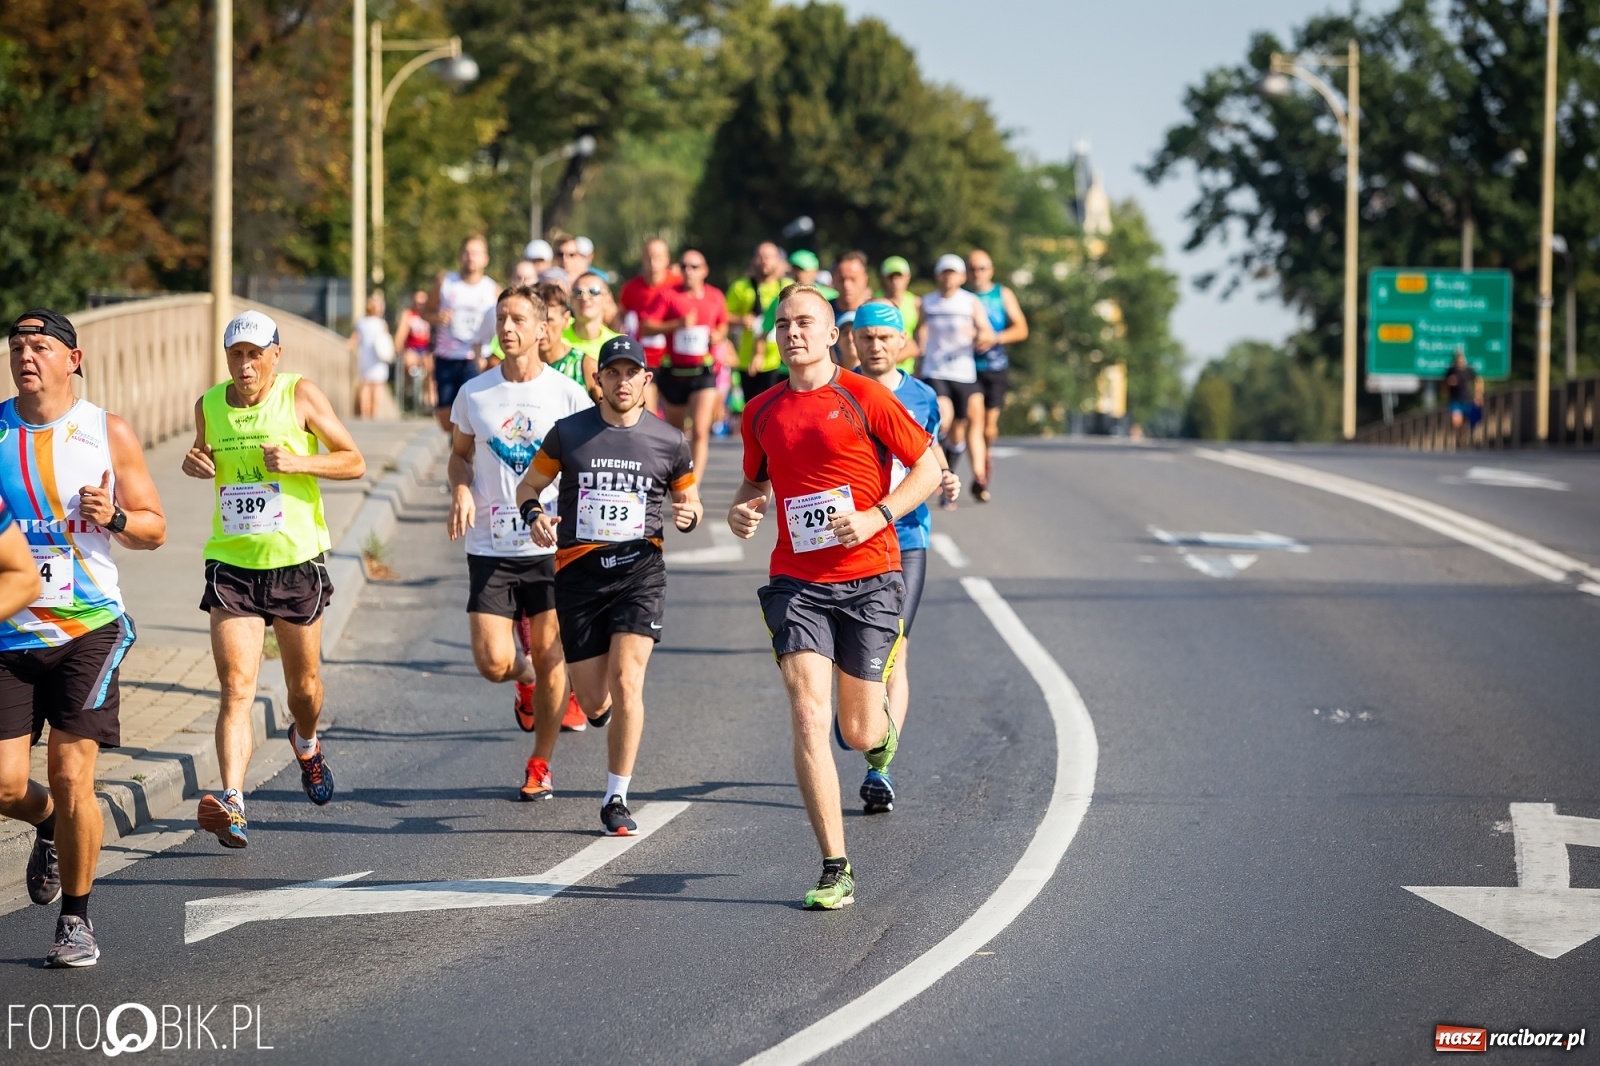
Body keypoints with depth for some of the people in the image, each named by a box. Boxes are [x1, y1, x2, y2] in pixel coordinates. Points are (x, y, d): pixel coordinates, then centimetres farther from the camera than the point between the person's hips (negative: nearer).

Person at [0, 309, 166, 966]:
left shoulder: (109, 435, 1)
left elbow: (154, 530, 7)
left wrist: (115, 518, -15)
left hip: (87, 628, -2)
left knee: (72, 777, -8)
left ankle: (76, 920, 9)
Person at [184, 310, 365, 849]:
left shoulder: (302, 396, -6)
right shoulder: (209, 405, 3)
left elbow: (354, 462, -3)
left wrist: (297, 463, -18)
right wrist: (195, 465, -1)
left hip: (296, 562, -1)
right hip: (232, 565, 1)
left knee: (303, 683, 16)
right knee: (236, 689, -14)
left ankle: (306, 744, 51)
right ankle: (232, 805, -25)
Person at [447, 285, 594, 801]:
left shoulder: (568, 394, -2)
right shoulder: (474, 393, 3)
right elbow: (461, 453, 17)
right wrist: (462, 492, -4)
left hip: (553, 546, -1)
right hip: (490, 546, 1)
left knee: (549, 657, 0)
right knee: (493, 662, -6)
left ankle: (540, 764, 18)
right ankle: (527, 681, 32)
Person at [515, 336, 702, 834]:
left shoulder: (668, 441, 4)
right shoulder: (569, 433, 3)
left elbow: (690, 498, 18)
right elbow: (529, 485, 13)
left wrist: (689, 515, -6)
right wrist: (534, 513, -9)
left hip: (640, 569, -1)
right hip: (578, 570, 1)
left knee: (625, 679, -18)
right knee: (595, 703, 3)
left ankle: (616, 799, -7)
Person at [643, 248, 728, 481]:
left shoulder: (715, 297, 6)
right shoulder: (668, 295, -2)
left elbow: (723, 325, 23)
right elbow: (645, 328, -9)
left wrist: (719, 336, 0)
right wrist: (677, 324, -19)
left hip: (703, 372, 0)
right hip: (673, 372, 0)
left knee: (700, 431, -14)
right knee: (674, 430, 14)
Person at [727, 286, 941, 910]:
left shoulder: (863, 399, -4)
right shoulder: (761, 413, 8)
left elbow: (929, 466, -1)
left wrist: (876, 516, -14)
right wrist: (741, 509, 3)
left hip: (869, 580, -2)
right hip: (796, 582, 2)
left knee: (859, 735, 4)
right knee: (808, 719, -14)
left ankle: (883, 726, 45)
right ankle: (835, 871, -10)